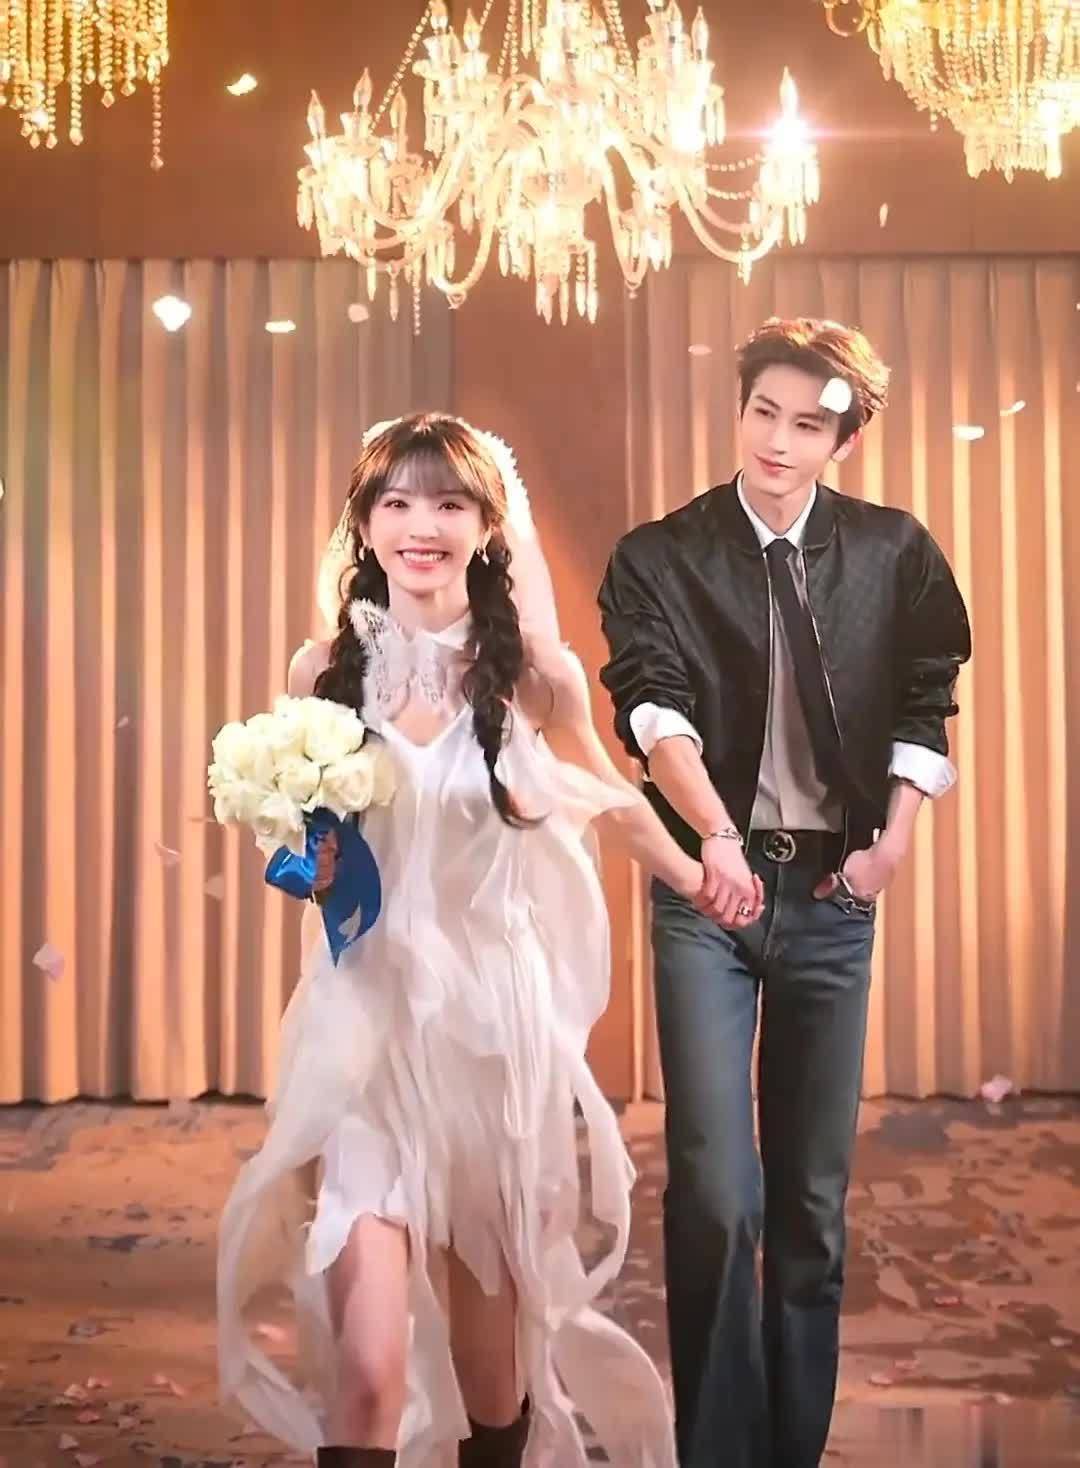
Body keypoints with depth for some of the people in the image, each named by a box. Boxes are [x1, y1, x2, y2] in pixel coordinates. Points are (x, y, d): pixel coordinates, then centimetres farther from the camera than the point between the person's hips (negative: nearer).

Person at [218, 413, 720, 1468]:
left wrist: (696, 881, 25)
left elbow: (608, 799, 13)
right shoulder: (325, 671, -1)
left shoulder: (532, 670, -6)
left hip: (496, 1014, 0)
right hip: (369, 1015, 0)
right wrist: (309, 859, -8)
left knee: (493, 1307, 15)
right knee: (364, 1367, -8)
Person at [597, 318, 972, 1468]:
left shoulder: (894, 553, 4)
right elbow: (653, 707, -17)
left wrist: (893, 836, 0)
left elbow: (925, 705, 12)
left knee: (815, 1193, 9)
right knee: (716, 1191, -9)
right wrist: (715, 833, -33)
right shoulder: (660, 557, -3)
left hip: (834, 894, 2)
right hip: (708, 887, -2)